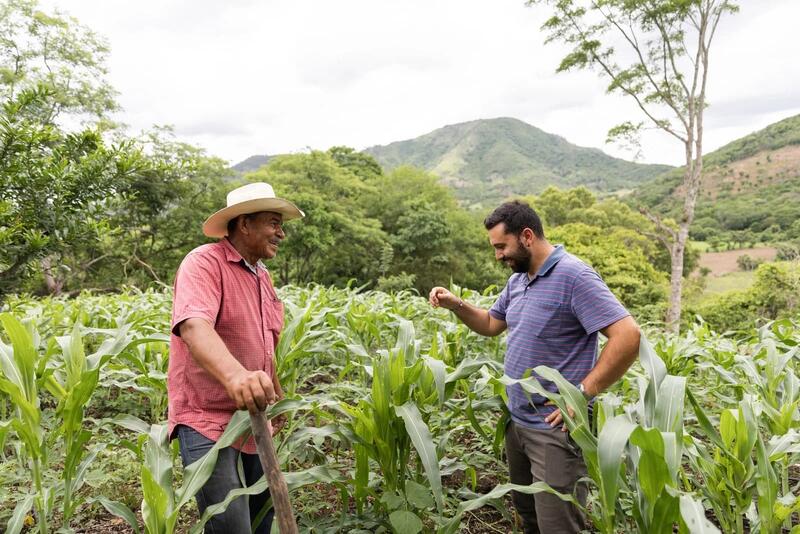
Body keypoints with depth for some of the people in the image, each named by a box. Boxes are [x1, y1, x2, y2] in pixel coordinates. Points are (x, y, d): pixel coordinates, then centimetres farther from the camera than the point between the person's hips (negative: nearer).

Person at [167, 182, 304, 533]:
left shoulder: (263, 276, 12)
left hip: (253, 421, 8)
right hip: (207, 422, -8)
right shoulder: (204, 262, -14)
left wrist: (278, 395, 26)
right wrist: (234, 374, -50)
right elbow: (193, 326, -32)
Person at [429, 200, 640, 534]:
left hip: (554, 430, -8)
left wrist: (581, 395, -22)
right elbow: (491, 324, 21)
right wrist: (456, 305, 3)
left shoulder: (573, 276, -19)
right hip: (516, 422, 9)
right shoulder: (517, 280, 8)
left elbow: (628, 337, -24)